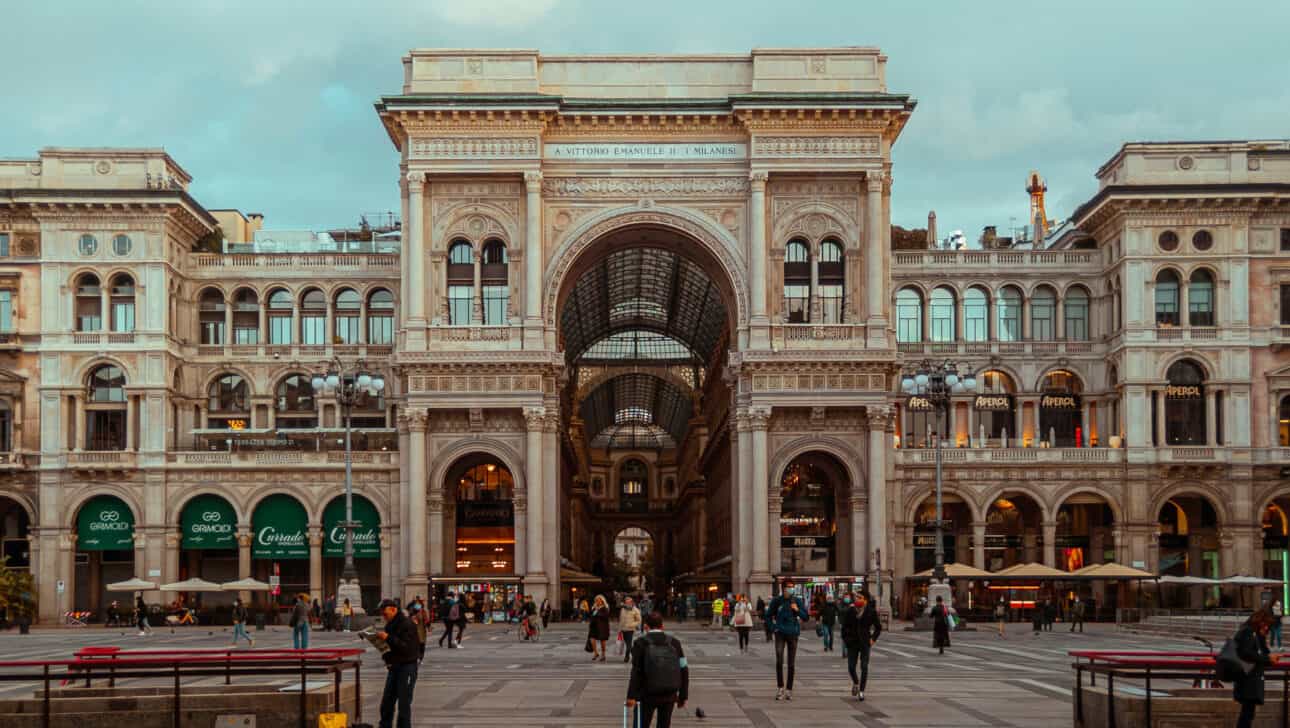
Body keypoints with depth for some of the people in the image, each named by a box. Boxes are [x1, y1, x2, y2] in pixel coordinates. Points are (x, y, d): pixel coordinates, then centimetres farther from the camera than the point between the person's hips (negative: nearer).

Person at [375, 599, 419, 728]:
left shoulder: (407, 625, -14)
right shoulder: (389, 625, 11)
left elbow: (407, 647, -24)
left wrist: (388, 638, -30)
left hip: (407, 667, -8)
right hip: (393, 667, 8)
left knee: (404, 704, -4)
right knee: (386, 704, 10)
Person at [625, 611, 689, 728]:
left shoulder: (641, 643, -4)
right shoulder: (674, 643, 5)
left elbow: (636, 671, -12)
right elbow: (684, 670, 3)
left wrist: (631, 696, -14)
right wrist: (683, 696, 8)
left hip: (648, 695, -3)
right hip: (670, 695, 3)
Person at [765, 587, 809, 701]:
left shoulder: (797, 601, 1)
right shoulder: (777, 601, -1)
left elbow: (806, 617, 3)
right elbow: (768, 616, 12)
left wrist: (797, 610, -13)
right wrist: (773, 627, 0)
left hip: (793, 633, 1)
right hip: (780, 633, -1)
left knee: (791, 663, 5)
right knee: (779, 660, -16)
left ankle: (789, 690, 14)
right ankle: (780, 687, -8)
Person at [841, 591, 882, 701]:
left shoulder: (871, 612, -4)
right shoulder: (850, 611, -1)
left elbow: (878, 627, 6)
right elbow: (844, 626, 6)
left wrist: (873, 639, -2)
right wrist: (845, 639, 0)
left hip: (864, 643, -1)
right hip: (852, 643, 1)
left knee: (864, 667, -5)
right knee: (851, 667, 2)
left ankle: (861, 691, 3)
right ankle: (855, 683, 32)